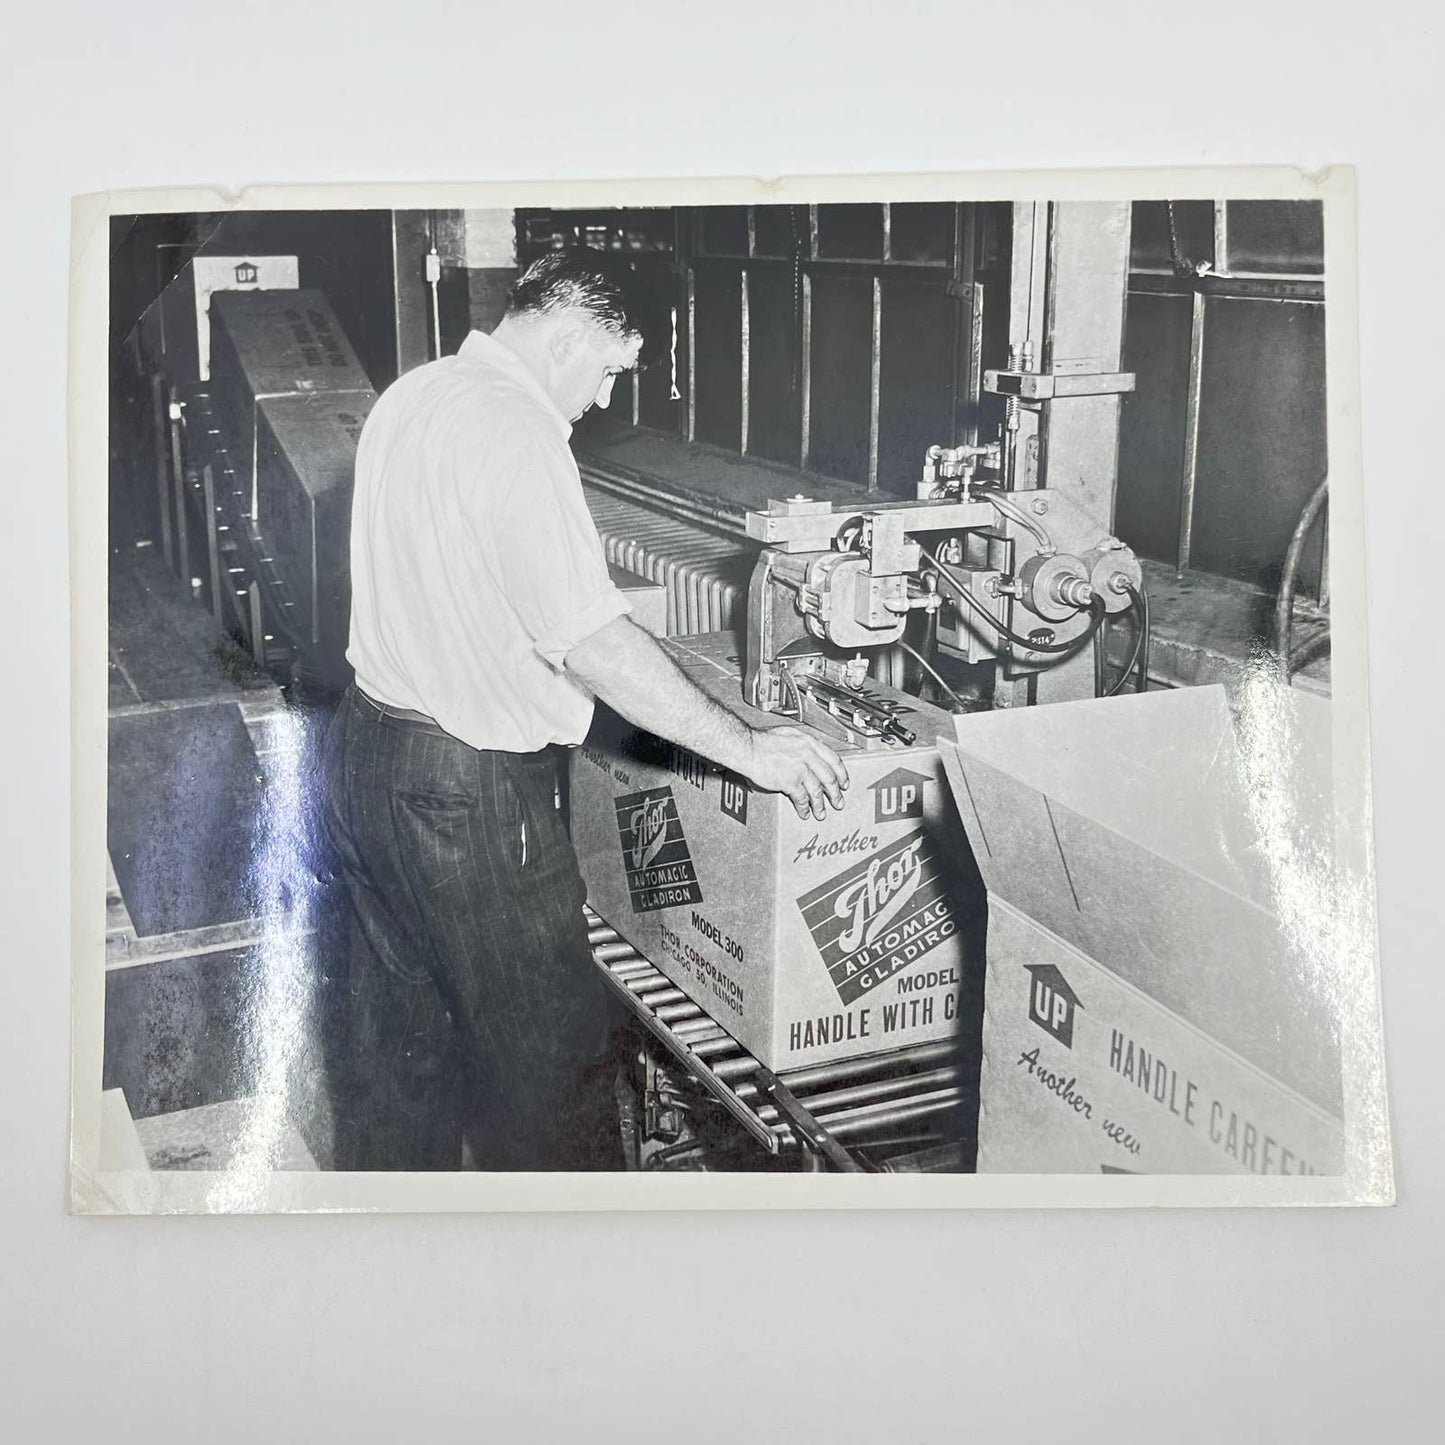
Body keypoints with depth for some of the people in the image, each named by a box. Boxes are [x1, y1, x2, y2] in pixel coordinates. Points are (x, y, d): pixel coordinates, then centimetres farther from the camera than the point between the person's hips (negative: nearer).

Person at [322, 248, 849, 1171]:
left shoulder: (411, 395, 10)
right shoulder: (514, 433, -20)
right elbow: (592, 640, -26)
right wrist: (749, 748, -21)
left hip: (368, 741, 10)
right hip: (467, 786, -10)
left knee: (399, 1036, 22)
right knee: (552, 1058, 3)